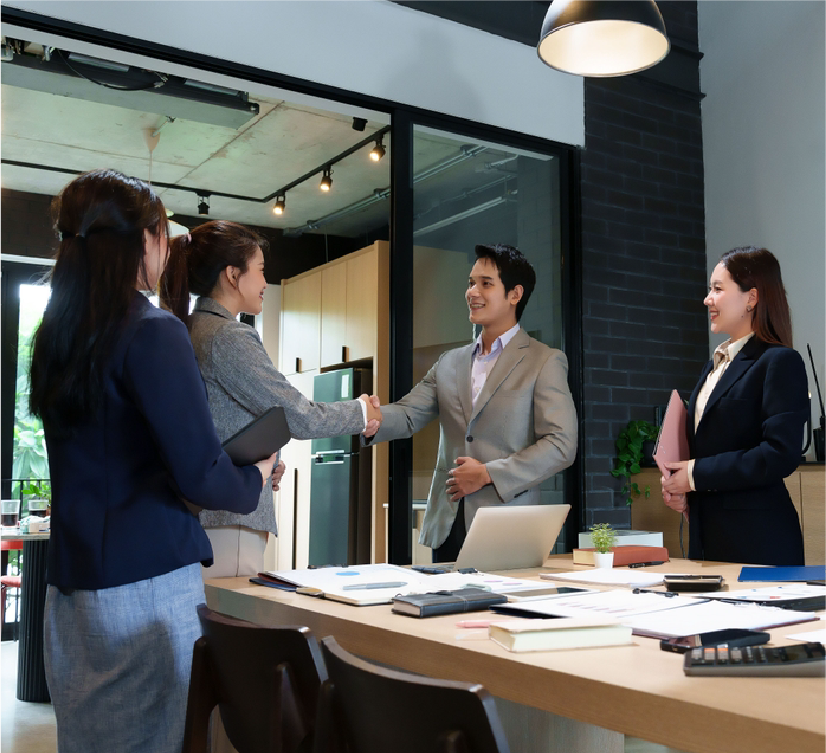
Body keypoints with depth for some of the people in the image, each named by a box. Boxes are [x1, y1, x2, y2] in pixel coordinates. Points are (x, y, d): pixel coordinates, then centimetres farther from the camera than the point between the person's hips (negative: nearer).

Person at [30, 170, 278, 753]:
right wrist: (254, 482, 2)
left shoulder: (56, 338, 9)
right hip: (146, 581, -7)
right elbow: (201, 475, -18)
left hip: (70, 583, 7)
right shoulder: (154, 333, -14)